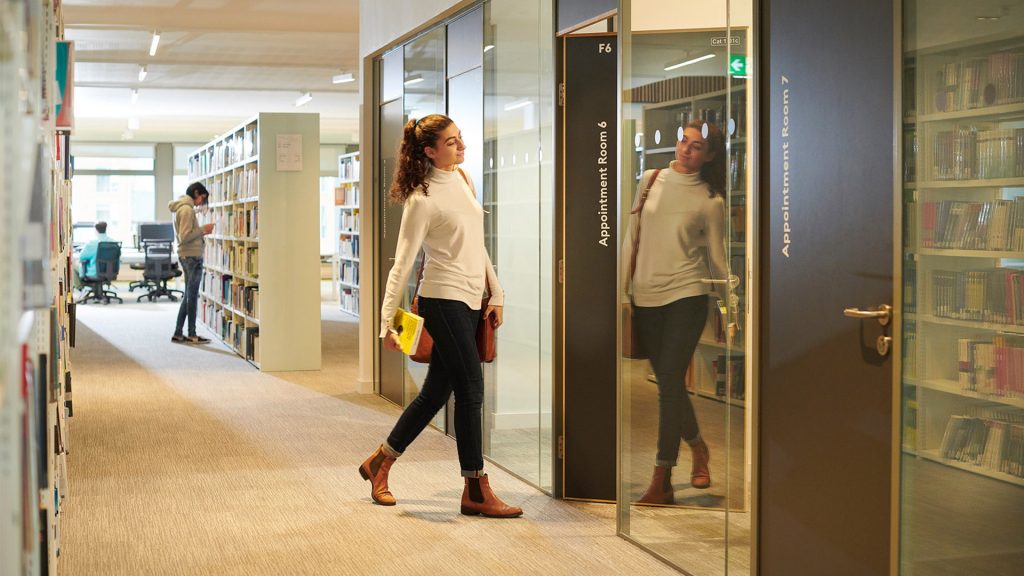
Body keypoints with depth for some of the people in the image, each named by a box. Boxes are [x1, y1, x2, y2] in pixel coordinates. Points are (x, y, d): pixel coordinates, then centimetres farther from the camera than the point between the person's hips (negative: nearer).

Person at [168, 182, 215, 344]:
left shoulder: (182, 208, 15)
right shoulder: (187, 209, -16)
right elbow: (185, 237, -21)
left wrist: (201, 231, 11)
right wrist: (203, 229, -13)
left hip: (186, 256, 10)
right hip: (192, 256, -10)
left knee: (189, 295, 14)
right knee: (192, 296, -1)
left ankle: (178, 333, 15)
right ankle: (192, 335, 7)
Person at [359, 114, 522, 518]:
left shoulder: (462, 179, 11)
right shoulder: (423, 199, -13)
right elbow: (403, 262, -14)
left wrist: (496, 294, 14)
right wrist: (387, 321, -17)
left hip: (469, 301, 8)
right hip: (444, 299, -8)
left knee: (437, 391, 12)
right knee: (470, 389, -7)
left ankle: (380, 462, 26)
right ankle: (476, 492, 1)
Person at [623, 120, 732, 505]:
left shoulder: (710, 201, 1)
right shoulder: (650, 180, 8)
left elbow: (717, 257, 6)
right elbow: (632, 237, 12)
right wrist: (622, 286, 10)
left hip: (686, 293, -4)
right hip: (645, 296, 4)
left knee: (669, 383, -10)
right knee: (669, 383, 11)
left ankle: (661, 481, -7)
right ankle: (697, 448, 36)